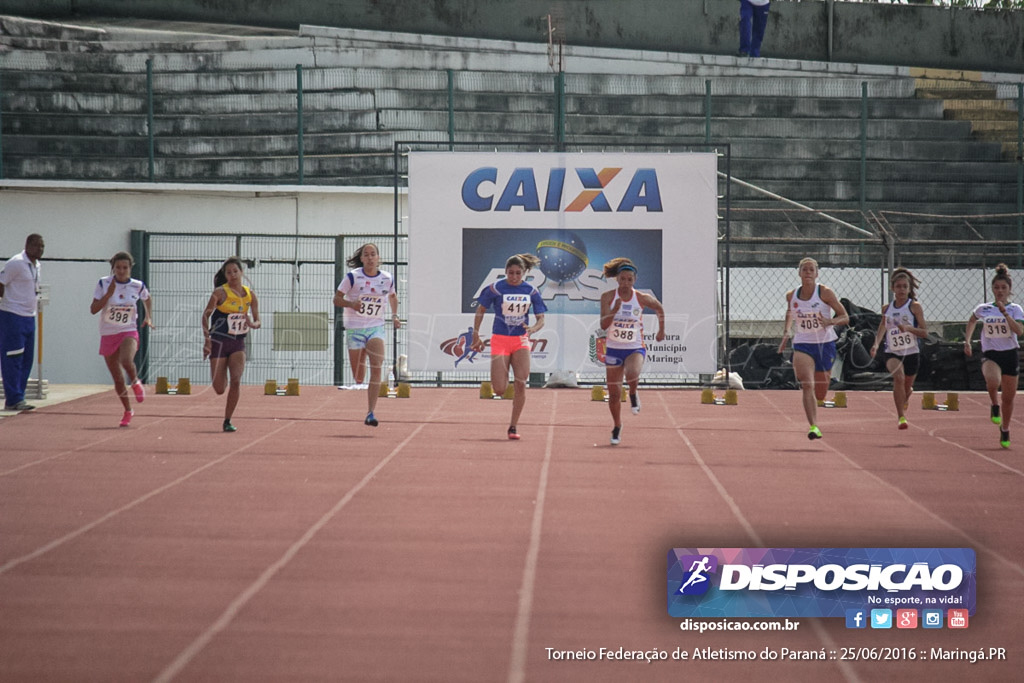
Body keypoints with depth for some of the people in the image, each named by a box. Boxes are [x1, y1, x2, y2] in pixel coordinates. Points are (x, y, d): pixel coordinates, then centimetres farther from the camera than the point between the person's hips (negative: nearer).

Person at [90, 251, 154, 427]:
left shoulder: (138, 286, -3)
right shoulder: (103, 284, -6)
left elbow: (147, 299, 19)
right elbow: (93, 309, -10)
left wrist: (149, 317, 5)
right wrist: (108, 294, -20)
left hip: (129, 332, -1)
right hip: (108, 335, 1)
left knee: (126, 361, -33)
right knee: (118, 379, 7)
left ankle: (135, 382, 0)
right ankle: (128, 410, 28)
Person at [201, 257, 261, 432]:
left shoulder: (250, 295, 5)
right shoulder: (220, 292, -7)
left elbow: (257, 322, 8)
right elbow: (206, 314, -13)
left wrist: (252, 324, -16)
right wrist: (206, 336, -26)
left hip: (238, 344, 3)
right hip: (219, 342, -2)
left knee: (236, 380, -18)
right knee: (219, 389, -2)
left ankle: (227, 421, -7)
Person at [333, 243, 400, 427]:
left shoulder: (387, 278, 3)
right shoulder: (352, 276, -6)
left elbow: (392, 296, 24)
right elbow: (337, 299, -4)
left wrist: (394, 316, 12)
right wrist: (350, 304, -23)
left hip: (376, 328, 1)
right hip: (354, 328, -1)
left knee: (377, 368, -19)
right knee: (357, 376, 3)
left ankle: (371, 413, -21)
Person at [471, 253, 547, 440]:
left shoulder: (531, 291, -1)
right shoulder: (495, 289, -7)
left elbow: (541, 319, 0)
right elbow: (480, 310, 6)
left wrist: (533, 329, -22)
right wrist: (476, 335, 4)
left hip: (521, 340, 2)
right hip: (500, 340, -2)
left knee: (521, 384, -12)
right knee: (499, 390, -8)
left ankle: (513, 426, 1)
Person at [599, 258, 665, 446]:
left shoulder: (642, 298, -8)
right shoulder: (608, 297, -9)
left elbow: (659, 308, 13)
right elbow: (603, 325, -17)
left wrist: (661, 331, 19)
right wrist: (614, 311, -32)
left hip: (635, 348, -1)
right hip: (613, 349, 1)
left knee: (632, 373, -35)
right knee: (614, 394, 5)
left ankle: (633, 394, 0)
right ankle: (617, 427, 29)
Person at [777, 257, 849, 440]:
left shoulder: (825, 292, -8)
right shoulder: (791, 295, 1)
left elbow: (845, 317, -6)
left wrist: (830, 321, -26)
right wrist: (786, 331, 12)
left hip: (825, 344, 0)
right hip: (802, 344, 0)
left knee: (820, 394, 10)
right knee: (807, 385, -24)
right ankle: (813, 427, -30)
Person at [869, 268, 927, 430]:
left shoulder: (914, 306, -4)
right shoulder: (886, 308, 5)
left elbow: (925, 332, -8)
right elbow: (882, 327, 21)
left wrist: (908, 328, -25)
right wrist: (876, 344, 6)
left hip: (911, 352, 0)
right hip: (892, 353, 0)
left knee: (906, 389, 12)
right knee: (898, 376, -29)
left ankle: (903, 405, 51)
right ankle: (901, 417, -26)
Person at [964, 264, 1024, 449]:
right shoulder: (982, 309, 5)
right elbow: (972, 321, 28)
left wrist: (1005, 313, -22)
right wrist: (967, 341, 19)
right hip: (990, 353, -1)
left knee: (1009, 396, 7)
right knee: (993, 381, -34)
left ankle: (1005, 429, 29)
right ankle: (995, 406, -4)